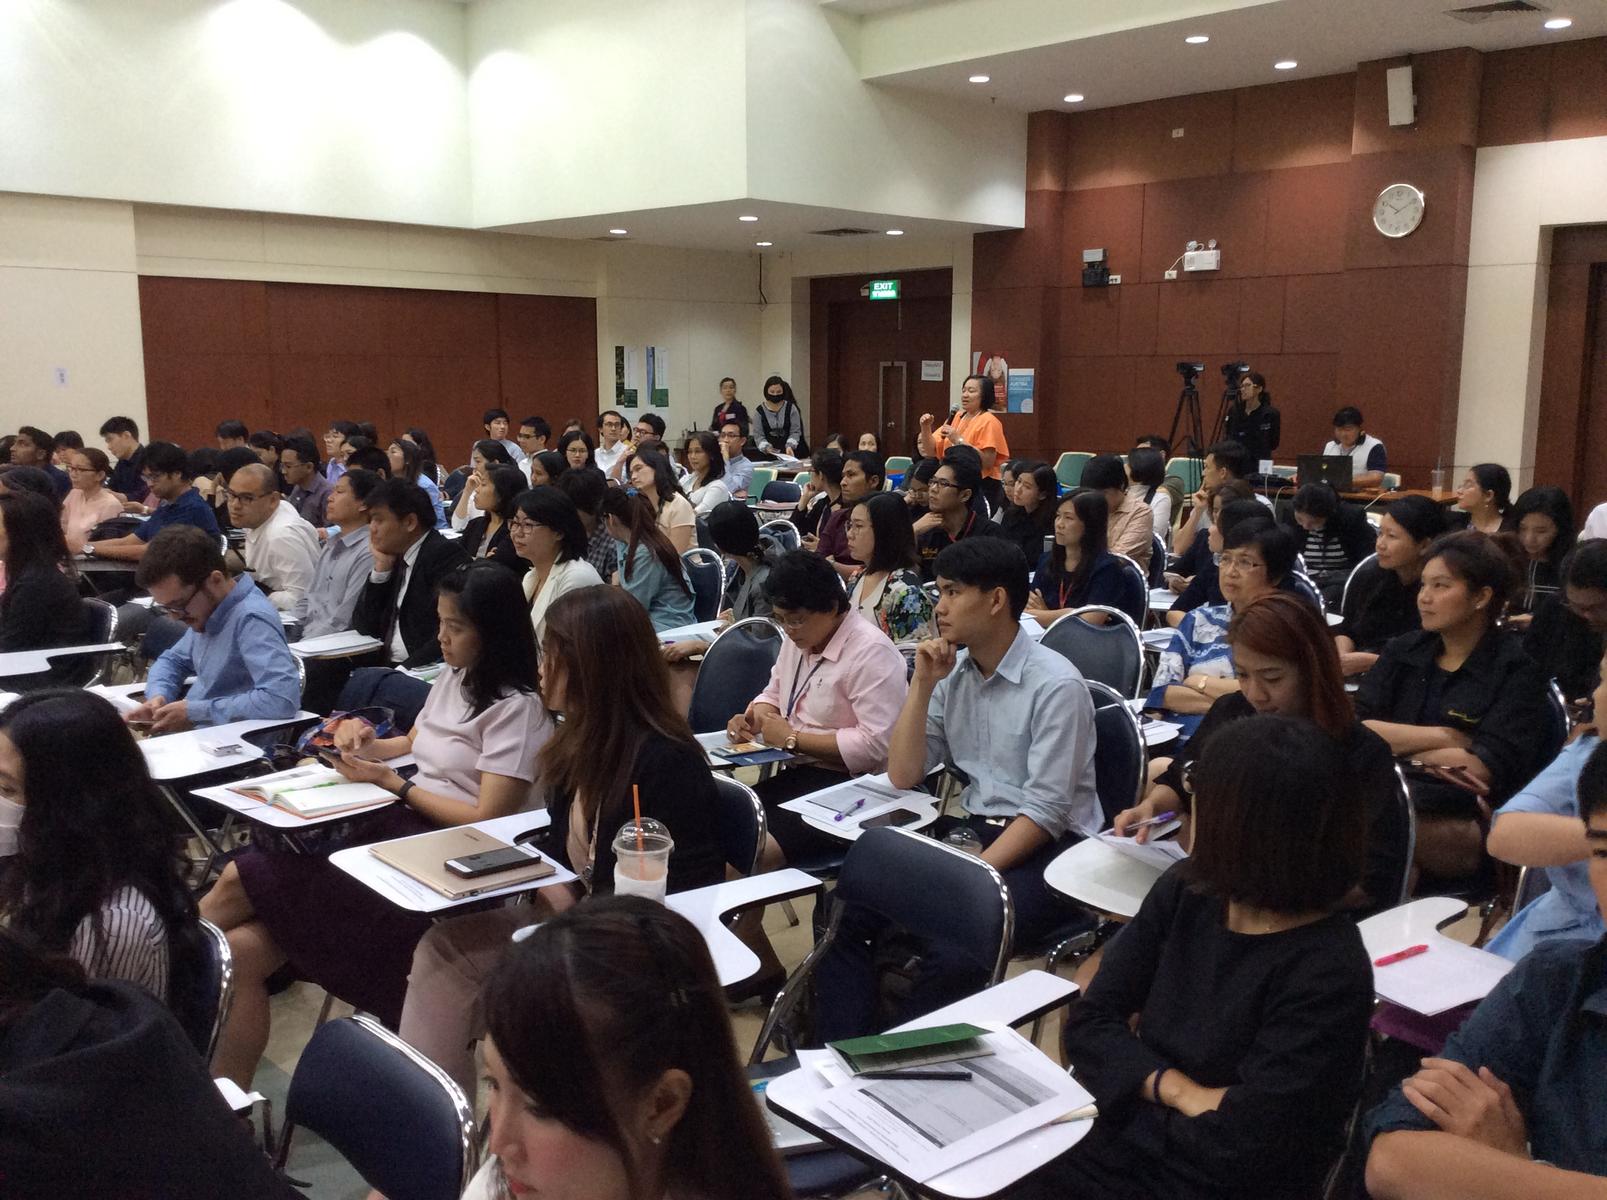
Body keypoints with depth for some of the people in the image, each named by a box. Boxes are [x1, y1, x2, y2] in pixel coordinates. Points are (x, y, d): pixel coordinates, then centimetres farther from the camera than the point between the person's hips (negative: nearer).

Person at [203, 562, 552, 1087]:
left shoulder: (518, 708, -9)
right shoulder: (451, 679, 16)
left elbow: (486, 820, -14)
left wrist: (390, 782, -8)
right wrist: (369, 743, 10)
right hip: (395, 827, 8)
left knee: (240, 880, -17)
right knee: (242, 948, -13)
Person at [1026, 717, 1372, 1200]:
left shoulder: (1327, 974, -19)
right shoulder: (1184, 892, 1)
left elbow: (1241, 1144, -21)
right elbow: (1088, 1025, -1)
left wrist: (1141, 1075, -7)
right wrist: (1179, 1091, -15)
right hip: (1114, 1150, 5)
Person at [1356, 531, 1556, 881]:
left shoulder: (1516, 670, 2)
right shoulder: (1404, 651, 17)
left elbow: (1484, 771, -10)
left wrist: (1391, 741, 0)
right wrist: (1443, 738, -5)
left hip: (1461, 822, -4)